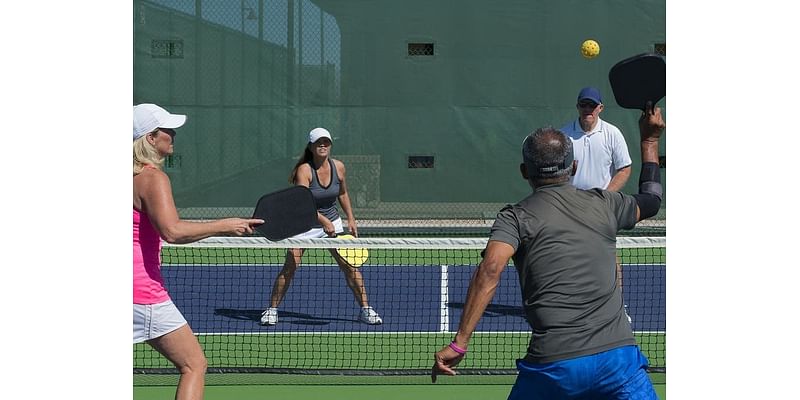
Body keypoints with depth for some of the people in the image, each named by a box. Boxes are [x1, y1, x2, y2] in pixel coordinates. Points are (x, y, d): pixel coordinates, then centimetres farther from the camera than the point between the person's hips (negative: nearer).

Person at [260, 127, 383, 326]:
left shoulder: (338, 167, -5)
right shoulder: (304, 170, -20)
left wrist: (351, 219, 10)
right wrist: (323, 221, -40)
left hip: (332, 222, 4)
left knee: (350, 264, -4)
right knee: (289, 268, -10)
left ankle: (365, 309, 6)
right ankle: (272, 309, 6)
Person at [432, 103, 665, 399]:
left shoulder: (515, 217, 3)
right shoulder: (603, 204, 12)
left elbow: (490, 270, -16)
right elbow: (651, 200, 34)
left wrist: (459, 343, -18)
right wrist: (650, 139, 47)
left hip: (552, 367, -1)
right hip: (619, 357, 1)